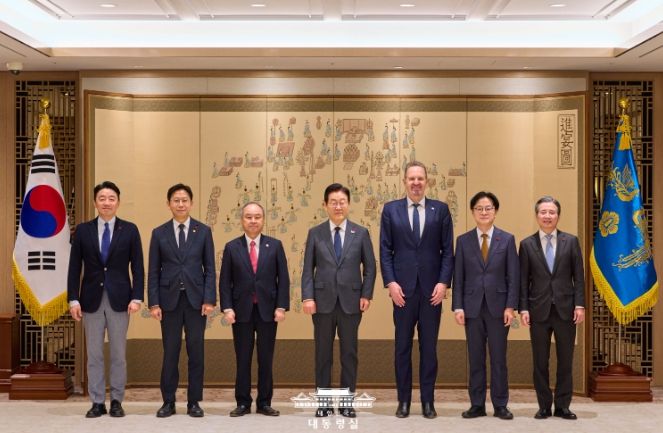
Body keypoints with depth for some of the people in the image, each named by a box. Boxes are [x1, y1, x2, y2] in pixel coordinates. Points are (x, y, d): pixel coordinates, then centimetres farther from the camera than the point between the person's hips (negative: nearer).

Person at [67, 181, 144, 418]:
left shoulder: (129, 230, 3)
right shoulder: (83, 230, 5)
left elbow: (137, 267, 1)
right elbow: (75, 268, 4)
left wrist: (136, 297, -8)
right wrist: (73, 299, -3)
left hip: (119, 299, -1)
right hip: (92, 299, 1)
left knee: (118, 354, 4)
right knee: (94, 354, 5)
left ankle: (116, 401, 13)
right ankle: (97, 402, 12)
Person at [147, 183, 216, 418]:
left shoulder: (203, 231, 5)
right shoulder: (159, 233, 5)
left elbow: (210, 268, 3)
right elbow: (153, 271, 4)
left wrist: (209, 299, -6)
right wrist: (153, 303, -3)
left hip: (196, 299, 0)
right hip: (170, 299, 0)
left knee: (196, 351, 3)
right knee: (170, 352, 3)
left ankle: (194, 402, 12)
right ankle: (168, 401, 13)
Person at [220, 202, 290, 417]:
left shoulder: (275, 245, 5)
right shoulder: (231, 247, 4)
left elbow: (283, 278, 2)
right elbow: (225, 281, 2)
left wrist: (281, 307, -5)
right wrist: (227, 308, -7)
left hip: (268, 310, 0)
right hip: (241, 311, 0)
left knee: (266, 359, 5)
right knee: (242, 360, 4)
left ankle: (264, 403, 13)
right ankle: (243, 403, 12)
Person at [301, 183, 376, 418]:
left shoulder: (361, 233, 5)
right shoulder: (315, 233, 4)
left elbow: (370, 267, 6)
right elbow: (308, 269, 2)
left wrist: (366, 295, -3)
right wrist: (308, 297, -7)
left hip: (351, 301, 0)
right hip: (323, 301, 0)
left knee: (349, 353, 5)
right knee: (323, 353, 5)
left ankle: (347, 401, 13)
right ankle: (323, 401, 13)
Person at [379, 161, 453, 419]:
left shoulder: (440, 209, 5)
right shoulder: (391, 209, 5)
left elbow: (448, 250, 3)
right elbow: (385, 251, 2)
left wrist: (443, 282, -7)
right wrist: (391, 283, -8)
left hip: (432, 288, 0)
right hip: (403, 288, 0)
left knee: (429, 347, 6)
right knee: (403, 346, 6)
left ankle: (428, 401, 14)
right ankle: (404, 400, 14)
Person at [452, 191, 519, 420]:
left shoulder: (507, 239, 3)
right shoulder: (463, 240, 5)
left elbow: (513, 276, 1)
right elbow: (458, 277, 3)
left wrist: (510, 306, -7)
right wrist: (458, 307, -3)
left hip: (498, 306, -1)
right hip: (472, 307, 1)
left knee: (498, 358, 4)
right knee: (475, 359, 6)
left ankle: (500, 405, 12)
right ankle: (477, 405, 13)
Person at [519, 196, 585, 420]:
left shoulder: (571, 241, 5)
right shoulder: (527, 244, 3)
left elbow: (579, 276, 3)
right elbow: (523, 280, 2)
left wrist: (580, 305, -4)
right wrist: (523, 309, -5)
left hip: (565, 309, 0)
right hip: (539, 310, 0)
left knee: (565, 360, 5)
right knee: (540, 361, 4)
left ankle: (562, 406, 14)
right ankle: (544, 406, 13)